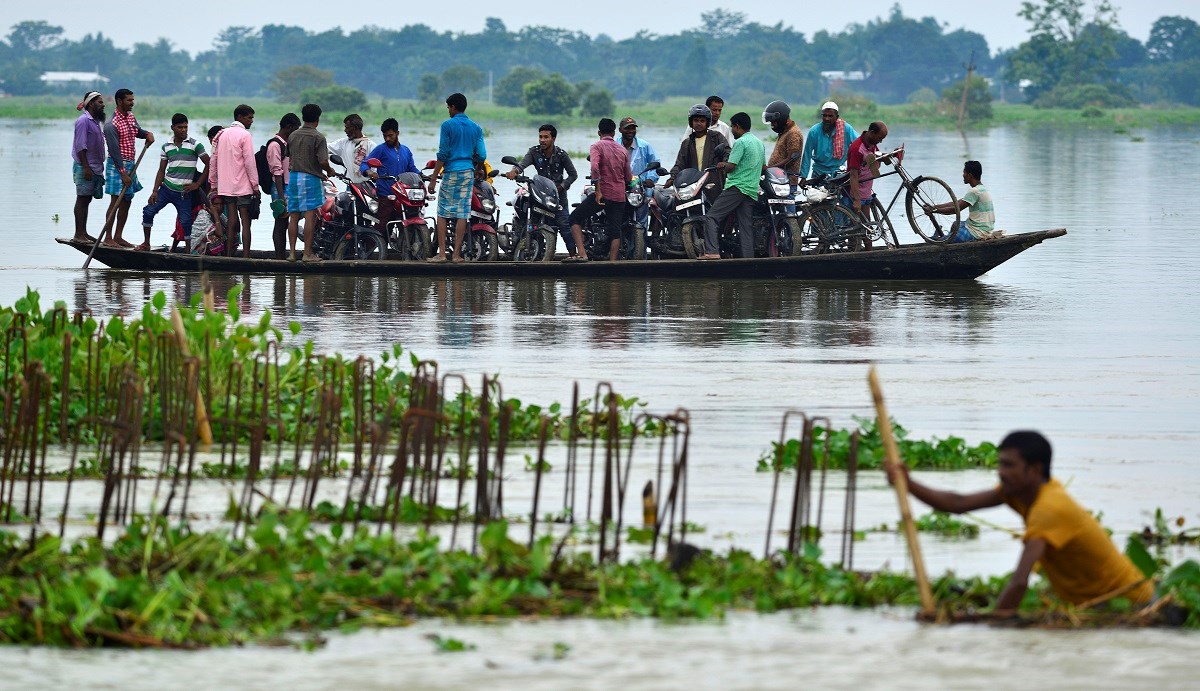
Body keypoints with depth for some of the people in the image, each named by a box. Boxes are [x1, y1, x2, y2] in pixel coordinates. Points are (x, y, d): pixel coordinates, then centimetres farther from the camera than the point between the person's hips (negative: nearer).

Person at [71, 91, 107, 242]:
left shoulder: (95, 121, 17)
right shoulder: (84, 121, -13)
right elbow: (80, 146, -18)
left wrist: (99, 168, 20)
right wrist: (86, 167, -22)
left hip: (95, 167, 9)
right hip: (84, 167, -9)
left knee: (86, 200, 11)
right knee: (82, 199, -8)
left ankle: (83, 233, 14)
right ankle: (79, 234, -8)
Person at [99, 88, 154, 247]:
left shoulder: (131, 117, 9)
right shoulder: (111, 125, -17)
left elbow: (137, 131, 29)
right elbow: (114, 150, -20)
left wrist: (147, 134, 5)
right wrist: (123, 173, -22)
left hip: (130, 164, 8)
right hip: (117, 165, -8)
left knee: (126, 202, 9)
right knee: (116, 201, -10)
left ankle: (118, 236, 15)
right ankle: (108, 237, -8)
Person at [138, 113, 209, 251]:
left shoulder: (194, 145, -4)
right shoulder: (167, 147, 6)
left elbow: (208, 164, -2)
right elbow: (162, 170, 8)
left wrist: (197, 184, -4)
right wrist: (155, 191, 0)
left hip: (183, 192, -3)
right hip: (166, 188, 3)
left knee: (185, 221, -7)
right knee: (148, 211, -3)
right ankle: (146, 243, 12)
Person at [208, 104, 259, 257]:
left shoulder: (222, 134, 13)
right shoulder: (244, 135, -9)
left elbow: (214, 160, 15)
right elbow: (249, 162, -12)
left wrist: (214, 184, 19)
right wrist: (255, 185, -8)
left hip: (225, 186, 6)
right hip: (243, 186, -6)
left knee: (232, 221, 8)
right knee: (245, 222, -5)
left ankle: (229, 256, 4)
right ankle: (246, 256, -11)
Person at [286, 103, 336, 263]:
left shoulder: (292, 136, 8)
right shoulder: (318, 137, -9)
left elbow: (289, 158, 14)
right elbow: (323, 161, -16)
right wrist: (329, 171, 3)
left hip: (293, 176, 5)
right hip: (311, 178, -5)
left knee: (293, 216, 7)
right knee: (310, 215, -5)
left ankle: (292, 252, 5)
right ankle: (308, 253, -7)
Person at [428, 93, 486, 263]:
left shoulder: (448, 125, -5)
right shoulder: (476, 128, 9)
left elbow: (443, 153, -8)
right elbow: (482, 155, 7)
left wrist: (434, 178, -5)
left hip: (451, 172, -4)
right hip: (468, 172, 4)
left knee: (442, 213, 0)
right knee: (462, 214, 3)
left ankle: (441, 253, -5)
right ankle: (457, 254, 2)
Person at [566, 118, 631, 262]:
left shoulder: (597, 146, -5)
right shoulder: (622, 150, 13)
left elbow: (594, 167, -22)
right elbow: (628, 178, 18)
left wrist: (598, 191, -21)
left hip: (603, 193, -5)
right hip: (619, 196, 5)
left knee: (575, 218, 3)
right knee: (615, 230, 10)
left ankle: (581, 253, -11)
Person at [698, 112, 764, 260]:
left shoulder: (740, 142, -9)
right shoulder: (760, 143, 18)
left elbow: (731, 167, -13)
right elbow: (763, 169, 24)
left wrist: (722, 165, 7)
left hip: (737, 187, -8)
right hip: (752, 191, 8)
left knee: (711, 217, -9)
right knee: (746, 227, 6)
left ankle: (712, 251, -22)